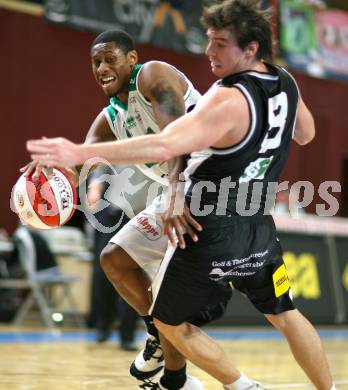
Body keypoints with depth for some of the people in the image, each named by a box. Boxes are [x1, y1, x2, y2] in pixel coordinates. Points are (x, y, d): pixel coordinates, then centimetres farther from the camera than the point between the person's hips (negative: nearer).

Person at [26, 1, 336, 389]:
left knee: (169, 321, 15)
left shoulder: (228, 101, -25)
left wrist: (80, 153, -42)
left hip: (209, 236, -7)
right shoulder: (285, 83, -2)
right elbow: (305, 134, 20)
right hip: (259, 232, 7)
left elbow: (162, 146, -38)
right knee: (285, 315, 24)